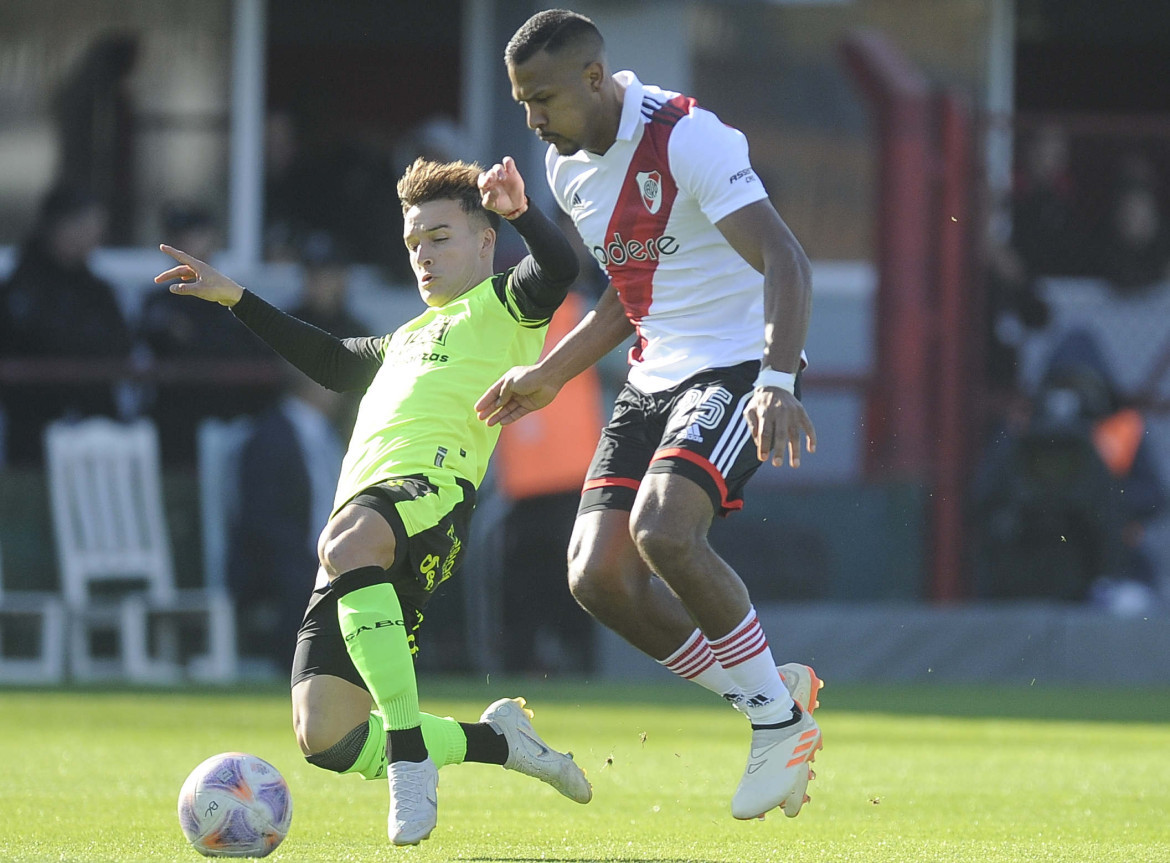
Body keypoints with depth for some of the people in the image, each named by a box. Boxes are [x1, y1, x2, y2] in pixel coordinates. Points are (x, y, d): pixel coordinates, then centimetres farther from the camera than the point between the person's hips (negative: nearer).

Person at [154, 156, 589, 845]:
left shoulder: (502, 305, 15)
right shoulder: (410, 338, 38)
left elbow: (557, 270, -5)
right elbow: (334, 362, 52)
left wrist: (520, 210, -21)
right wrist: (236, 299, 51)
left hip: (428, 484, -8)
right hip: (359, 517, 8)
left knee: (347, 547, -45)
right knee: (325, 737, -8)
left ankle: (410, 751, -41)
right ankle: (497, 740, 12)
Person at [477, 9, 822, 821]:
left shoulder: (686, 138, -18)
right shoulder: (568, 166, 9)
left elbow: (785, 260, -26)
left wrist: (777, 381, -39)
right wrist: (547, 376, 23)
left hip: (733, 371, -8)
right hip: (653, 380, 8)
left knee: (661, 529, -30)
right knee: (598, 576, -7)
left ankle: (779, 716, -12)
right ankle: (771, 702, 8)